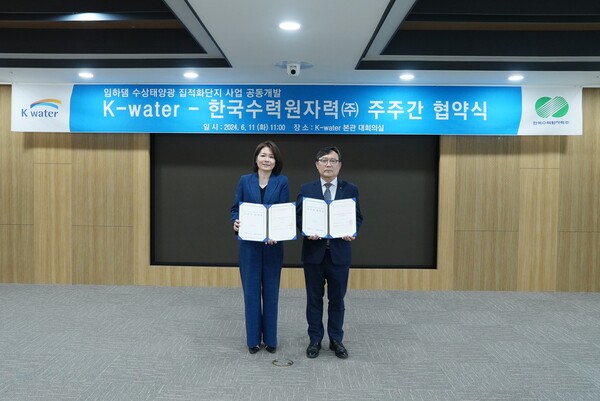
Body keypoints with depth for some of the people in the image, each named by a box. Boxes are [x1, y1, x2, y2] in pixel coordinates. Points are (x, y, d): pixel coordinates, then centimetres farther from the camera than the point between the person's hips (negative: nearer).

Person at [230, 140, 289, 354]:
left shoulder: (282, 181, 0)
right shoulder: (245, 180, 4)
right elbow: (235, 208, 4)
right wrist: (235, 223, -18)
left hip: (273, 244, -1)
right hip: (249, 244, 1)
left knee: (271, 291, 8)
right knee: (251, 290, 5)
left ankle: (270, 339, 21)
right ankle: (253, 339, 18)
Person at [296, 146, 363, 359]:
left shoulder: (351, 189, 4)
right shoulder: (306, 189, 2)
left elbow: (357, 217, 4)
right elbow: (298, 216, 1)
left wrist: (351, 231, -16)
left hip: (339, 253, 0)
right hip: (313, 252, 0)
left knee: (337, 299, 10)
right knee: (314, 299, 10)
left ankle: (336, 340, 25)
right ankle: (315, 340, 23)